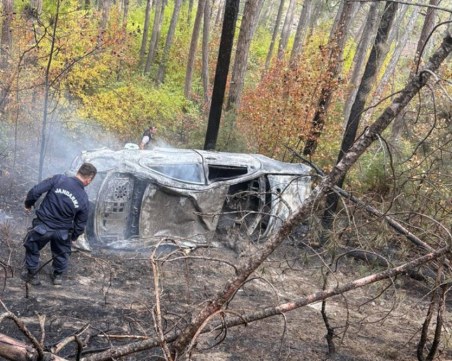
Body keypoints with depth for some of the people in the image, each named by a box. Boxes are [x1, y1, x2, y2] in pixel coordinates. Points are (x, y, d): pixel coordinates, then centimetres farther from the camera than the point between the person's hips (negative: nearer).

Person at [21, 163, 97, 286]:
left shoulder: (58, 179, -17)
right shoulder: (84, 200, -11)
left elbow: (35, 191, -16)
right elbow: (80, 224, -1)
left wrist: (28, 204, 4)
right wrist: (74, 237, 19)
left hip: (42, 226, -1)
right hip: (62, 231, 1)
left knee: (32, 248, 25)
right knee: (62, 253, 29)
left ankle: (32, 274, 34)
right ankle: (57, 276, 42)